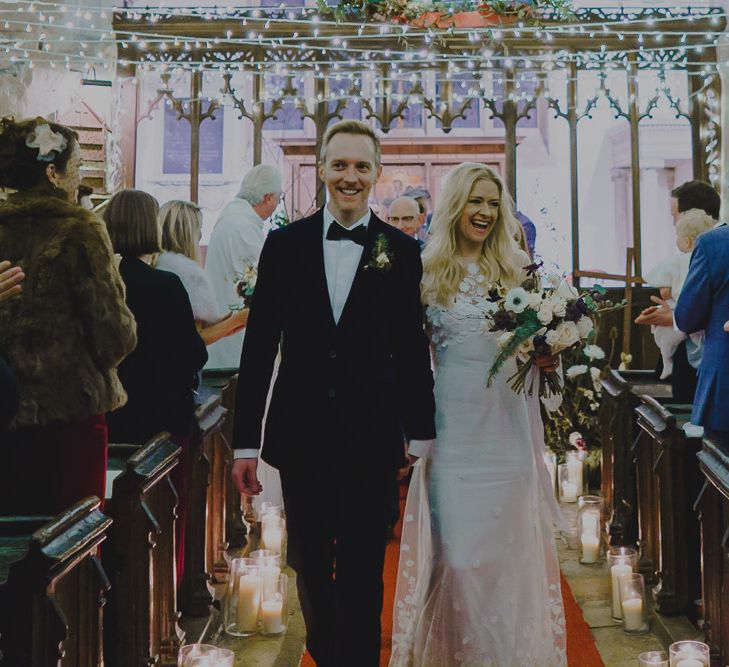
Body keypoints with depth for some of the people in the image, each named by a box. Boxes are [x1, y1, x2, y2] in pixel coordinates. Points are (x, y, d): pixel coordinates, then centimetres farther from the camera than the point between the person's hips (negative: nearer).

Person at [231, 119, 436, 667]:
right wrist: (246, 440, 1)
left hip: (372, 440, -1)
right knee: (310, 570, 15)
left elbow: (413, 352, 3)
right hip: (301, 436, 2)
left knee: (362, 576, 4)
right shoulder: (285, 244, 3)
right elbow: (259, 347, 3)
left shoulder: (401, 252, 1)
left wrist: (422, 435, 3)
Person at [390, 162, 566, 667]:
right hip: (454, 421, -2)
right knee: (457, 541, -1)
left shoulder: (518, 268, 8)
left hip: (508, 422, 2)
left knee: (509, 539, 6)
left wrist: (547, 358, -10)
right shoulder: (428, 270, 2)